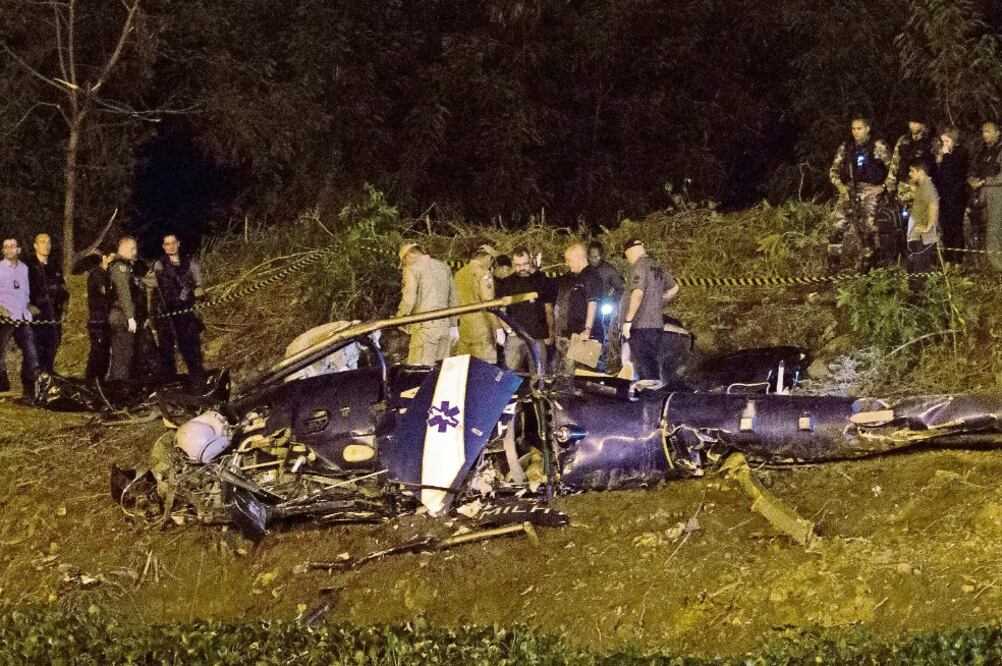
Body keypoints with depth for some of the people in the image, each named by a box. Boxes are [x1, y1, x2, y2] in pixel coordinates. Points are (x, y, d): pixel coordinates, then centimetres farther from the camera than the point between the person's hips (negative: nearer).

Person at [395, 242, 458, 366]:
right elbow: (454, 299, 20)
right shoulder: (444, 267, 18)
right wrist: (453, 325, 25)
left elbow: (409, 300, -12)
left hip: (425, 326, -7)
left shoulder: (412, 269, -3)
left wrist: (399, 319, 3)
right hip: (445, 326, 7)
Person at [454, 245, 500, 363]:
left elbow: (457, 301, 15)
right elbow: (488, 302, -14)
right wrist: (495, 327, -10)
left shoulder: (460, 273, 13)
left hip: (464, 326, 7)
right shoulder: (484, 273, -9)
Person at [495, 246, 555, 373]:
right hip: (515, 337, 0)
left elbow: (549, 310, 13)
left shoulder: (542, 280, 8)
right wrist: (508, 329, -5)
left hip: (538, 338, 0)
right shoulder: (506, 283, 9)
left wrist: (550, 334, 7)